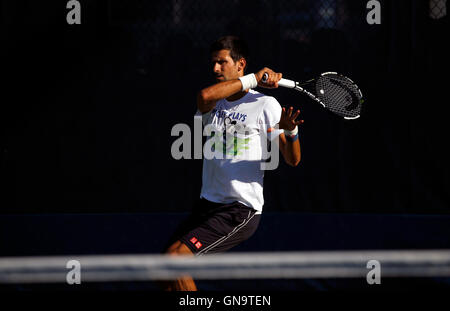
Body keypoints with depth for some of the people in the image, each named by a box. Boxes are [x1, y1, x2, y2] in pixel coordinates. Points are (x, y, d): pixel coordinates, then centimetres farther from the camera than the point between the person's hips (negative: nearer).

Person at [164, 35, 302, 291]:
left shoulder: (265, 105, -4)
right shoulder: (213, 104, 9)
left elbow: (292, 159, -8)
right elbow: (205, 96, -18)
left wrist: (290, 130, -29)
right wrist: (253, 79, -14)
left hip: (241, 210, -6)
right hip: (208, 204, 6)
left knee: (175, 259, -20)